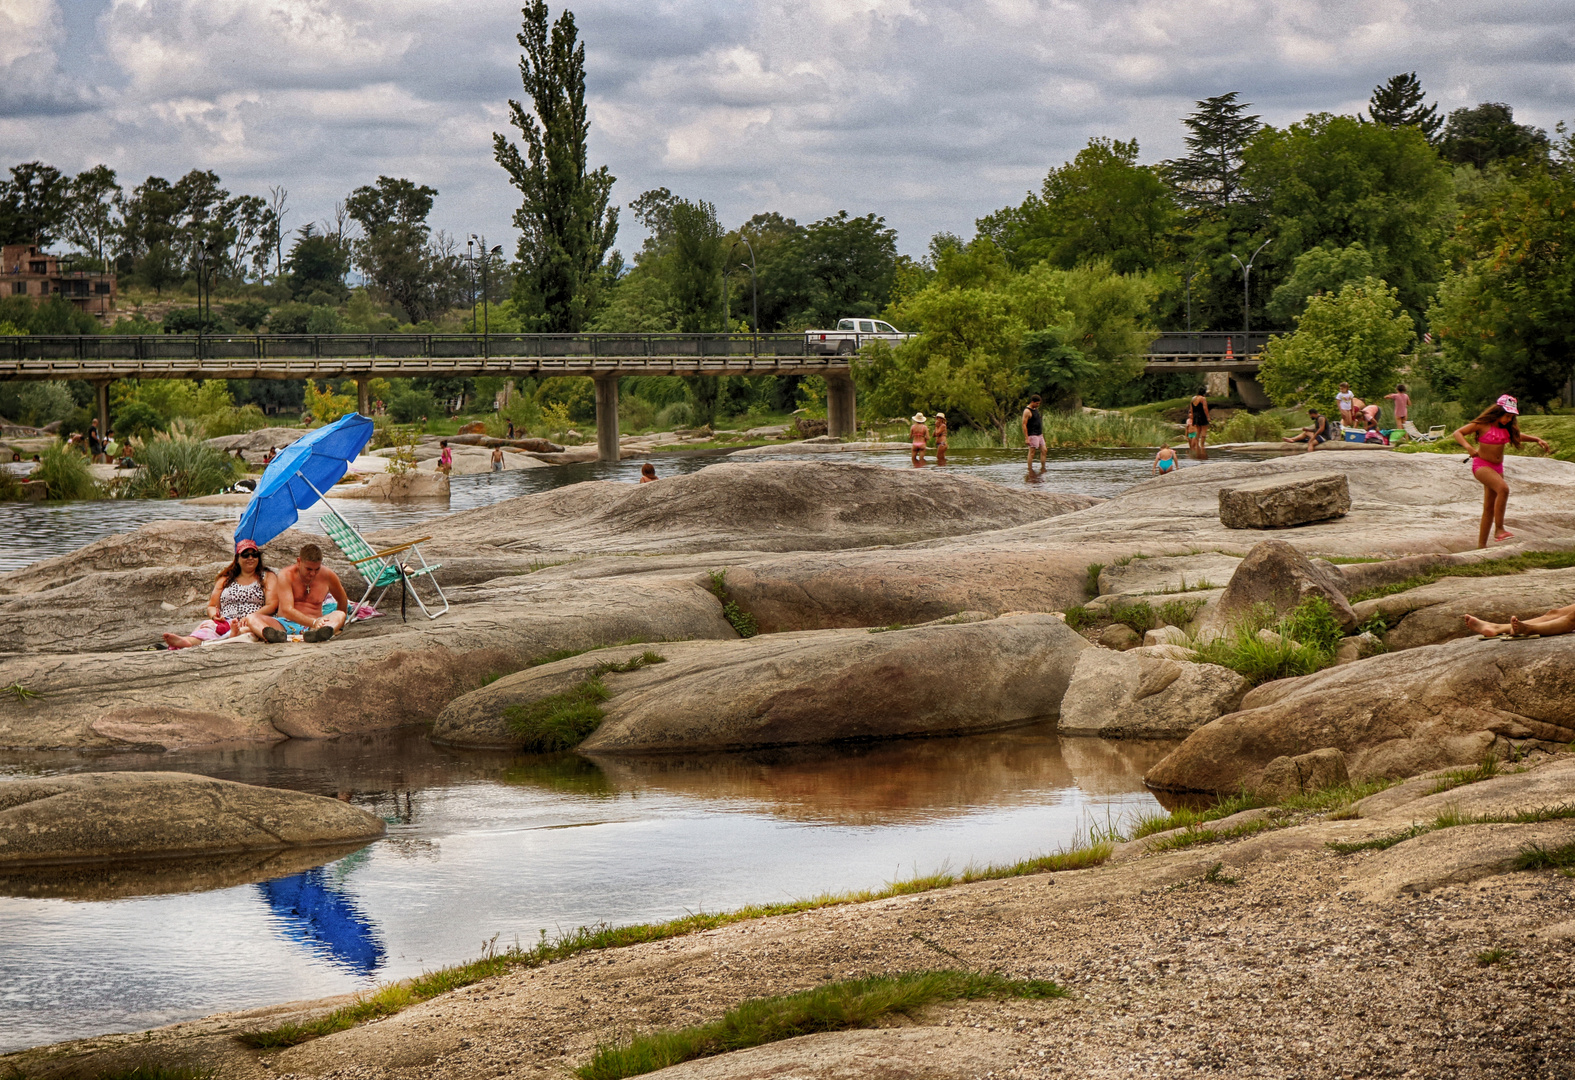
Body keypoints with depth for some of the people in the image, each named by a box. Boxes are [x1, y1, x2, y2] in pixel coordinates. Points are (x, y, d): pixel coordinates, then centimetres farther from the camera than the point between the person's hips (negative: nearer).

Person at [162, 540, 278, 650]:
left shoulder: (268, 577, 18)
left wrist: (249, 617, -14)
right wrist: (215, 615, -1)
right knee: (208, 624, -32)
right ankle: (189, 641, -64)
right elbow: (212, 605, 25)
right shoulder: (225, 580, 27)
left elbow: (272, 605, 4)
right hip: (225, 622, 3)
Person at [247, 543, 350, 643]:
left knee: (340, 615, -27)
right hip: (285, 623, -1)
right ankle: (278, 635, -66)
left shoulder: (327, 575, 3)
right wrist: (313, 622, -33)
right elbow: (287, 610, -19)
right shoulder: (286, 575, -7)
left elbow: (343, 601, 22)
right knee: (251, 618, -27)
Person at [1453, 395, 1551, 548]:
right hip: (1481, 465, -7)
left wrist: (1537, 440, 8)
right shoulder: (1482, 425, -11)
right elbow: (1458, 433, -15)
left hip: (1497, 467, 7)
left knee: (1489, 508, 8)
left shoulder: (1507, 428, 7)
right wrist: (1468, 447, -32)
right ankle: (1499, 529, -29)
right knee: (1503, 488, -32)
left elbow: (1519, 437, 25)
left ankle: (1481, 545, 15)